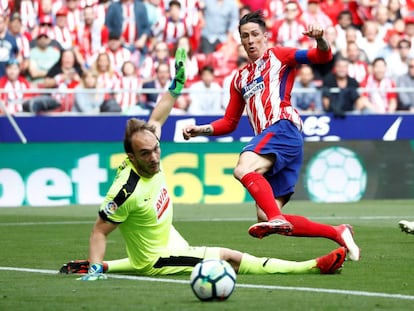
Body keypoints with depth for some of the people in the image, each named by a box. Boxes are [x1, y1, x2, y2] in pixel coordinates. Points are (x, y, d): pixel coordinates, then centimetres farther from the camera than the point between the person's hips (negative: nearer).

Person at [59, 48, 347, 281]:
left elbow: (155, 121, 6)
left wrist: (176, 85, 9)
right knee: (231, 258, -12)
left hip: (170, 241, 9)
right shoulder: (127, 190, -35)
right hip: (158, 261, -9)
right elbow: (100, 231, -26)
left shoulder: (149, 160, -13)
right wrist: (95, 270, -36)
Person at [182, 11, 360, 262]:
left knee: (244, 169, -33)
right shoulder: (240, 79, 28)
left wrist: (320, 40, -22)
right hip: (267, 141, 7)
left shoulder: (278, 56, 12)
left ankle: (276, 219, -48)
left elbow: (323, 57, 0)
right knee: (265, 217, -5)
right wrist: (201, 130, 15)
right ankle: (338, 234, 1)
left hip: (282, 128, -7)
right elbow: (230, 122, 30)